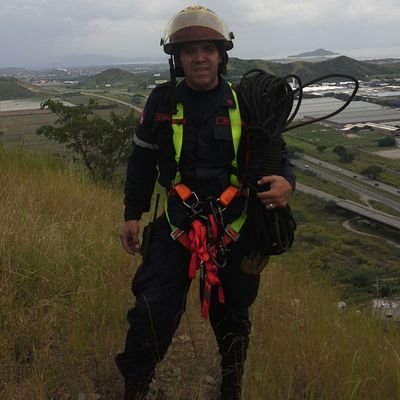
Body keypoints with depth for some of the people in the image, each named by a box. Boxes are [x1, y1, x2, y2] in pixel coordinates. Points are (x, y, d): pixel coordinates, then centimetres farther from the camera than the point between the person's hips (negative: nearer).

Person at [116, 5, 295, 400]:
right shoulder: (162, 101, -3)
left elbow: (276, 152, 2)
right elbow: (141, 161, 7)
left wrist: (286, 181, -21)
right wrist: (132, 214, 5)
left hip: (234, 226, 1)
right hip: (174, 223, 0)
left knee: (231, 314, 15)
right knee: (153, 311, -9)